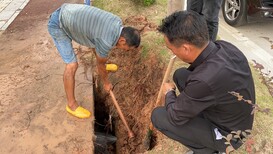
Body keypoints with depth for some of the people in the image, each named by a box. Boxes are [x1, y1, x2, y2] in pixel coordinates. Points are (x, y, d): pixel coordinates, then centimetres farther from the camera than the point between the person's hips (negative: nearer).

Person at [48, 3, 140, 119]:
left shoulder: (117, 22, -3)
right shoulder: (106, 42, -27)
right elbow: (100, 64, -8)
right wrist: (106, 82, 11)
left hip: (67, 13, 9)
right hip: (58, 25, -9)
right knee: (72, 65, -12)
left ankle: (100, 66, 55)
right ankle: (71, 104, 5)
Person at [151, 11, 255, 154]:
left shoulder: (204, 80, -40)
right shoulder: (224, 46, -16)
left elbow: (175, 117, -21)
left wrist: (169, 92, -2)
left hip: (226, 134, -7)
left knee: (158, 116, -8)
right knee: (180, 75, 5)